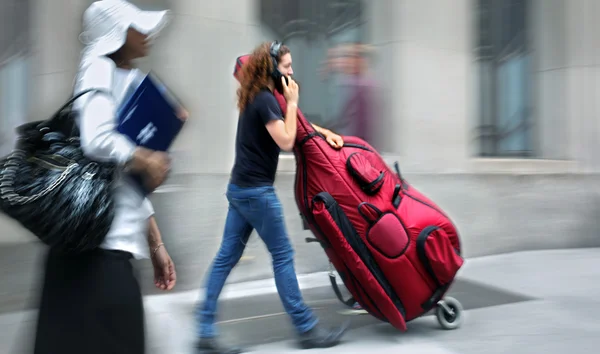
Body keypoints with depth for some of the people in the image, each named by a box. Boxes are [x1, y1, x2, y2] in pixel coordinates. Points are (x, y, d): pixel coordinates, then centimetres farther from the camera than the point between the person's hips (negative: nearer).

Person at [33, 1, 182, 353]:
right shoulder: (100, 69, -6)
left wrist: (156, 244, 17)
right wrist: (148, 161, -8)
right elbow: (97, 140, -27)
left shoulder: (131, 81, 18)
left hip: (115, 240, 8)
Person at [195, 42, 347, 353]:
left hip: (239, 188, 9)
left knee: (226, 258, 7)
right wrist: (292, 101, -11)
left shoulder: (256, 98, 16)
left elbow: (294, 124, 24)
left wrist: (325, 133, 13)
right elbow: (286, 141, -19)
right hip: (257, 191, -9)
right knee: (282, 256, 0)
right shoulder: (265, 100, -14)